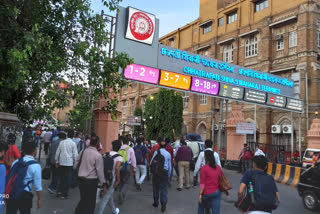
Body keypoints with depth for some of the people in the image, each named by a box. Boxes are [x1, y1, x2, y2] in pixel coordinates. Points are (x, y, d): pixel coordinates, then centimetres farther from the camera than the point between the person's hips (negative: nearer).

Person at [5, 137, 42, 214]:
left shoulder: (15, 162, 3)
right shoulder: (36, 166, -12)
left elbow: (9, 178, 9)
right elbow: (37, 186, -9)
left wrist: (7, 194, 21)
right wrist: (39, 199, 4)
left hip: (11, 193, 4)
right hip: (24, 196, -4)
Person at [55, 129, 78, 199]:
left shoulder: (62, 142, 3)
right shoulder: (73, 143, -8)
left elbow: (57, 153, 6)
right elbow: (75, 155, -7)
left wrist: (57, 162, 16)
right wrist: (75, 163, 4)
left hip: (61, 163, 3)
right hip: (69, 163, -3)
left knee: (61, 177, 17)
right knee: (67, 179, 5)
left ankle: (59, 191, 17)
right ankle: (64, 194, 10)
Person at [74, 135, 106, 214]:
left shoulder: (83, 152, 2)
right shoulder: (98, 155, -15)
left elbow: (75, 165, 8)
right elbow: (100, 171, -13)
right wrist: (104, 185, -5)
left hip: (81, 179, 6)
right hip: (91, 181, -5)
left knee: (83, 200, 22)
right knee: (90, 202, 9)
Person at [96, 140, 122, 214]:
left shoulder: (106, 154, 3)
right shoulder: (119, 158, -12)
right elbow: (117, 168, -26)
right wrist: (118, 180, -18)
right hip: (111, 180, -6)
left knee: (110, 195, 25)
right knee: (105, 199, 1)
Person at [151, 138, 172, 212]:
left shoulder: (156, 152, -4)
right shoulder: (168, 154, 3)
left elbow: (151, 163, -1)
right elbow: (169, 166, 10)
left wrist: (151, 171, 16)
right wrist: (169, 175, 20)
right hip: (165, 172, 1)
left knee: (156, 187, 14)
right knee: (164, 188, 3)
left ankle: (156, 202, 25)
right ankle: (163, 203, -10)